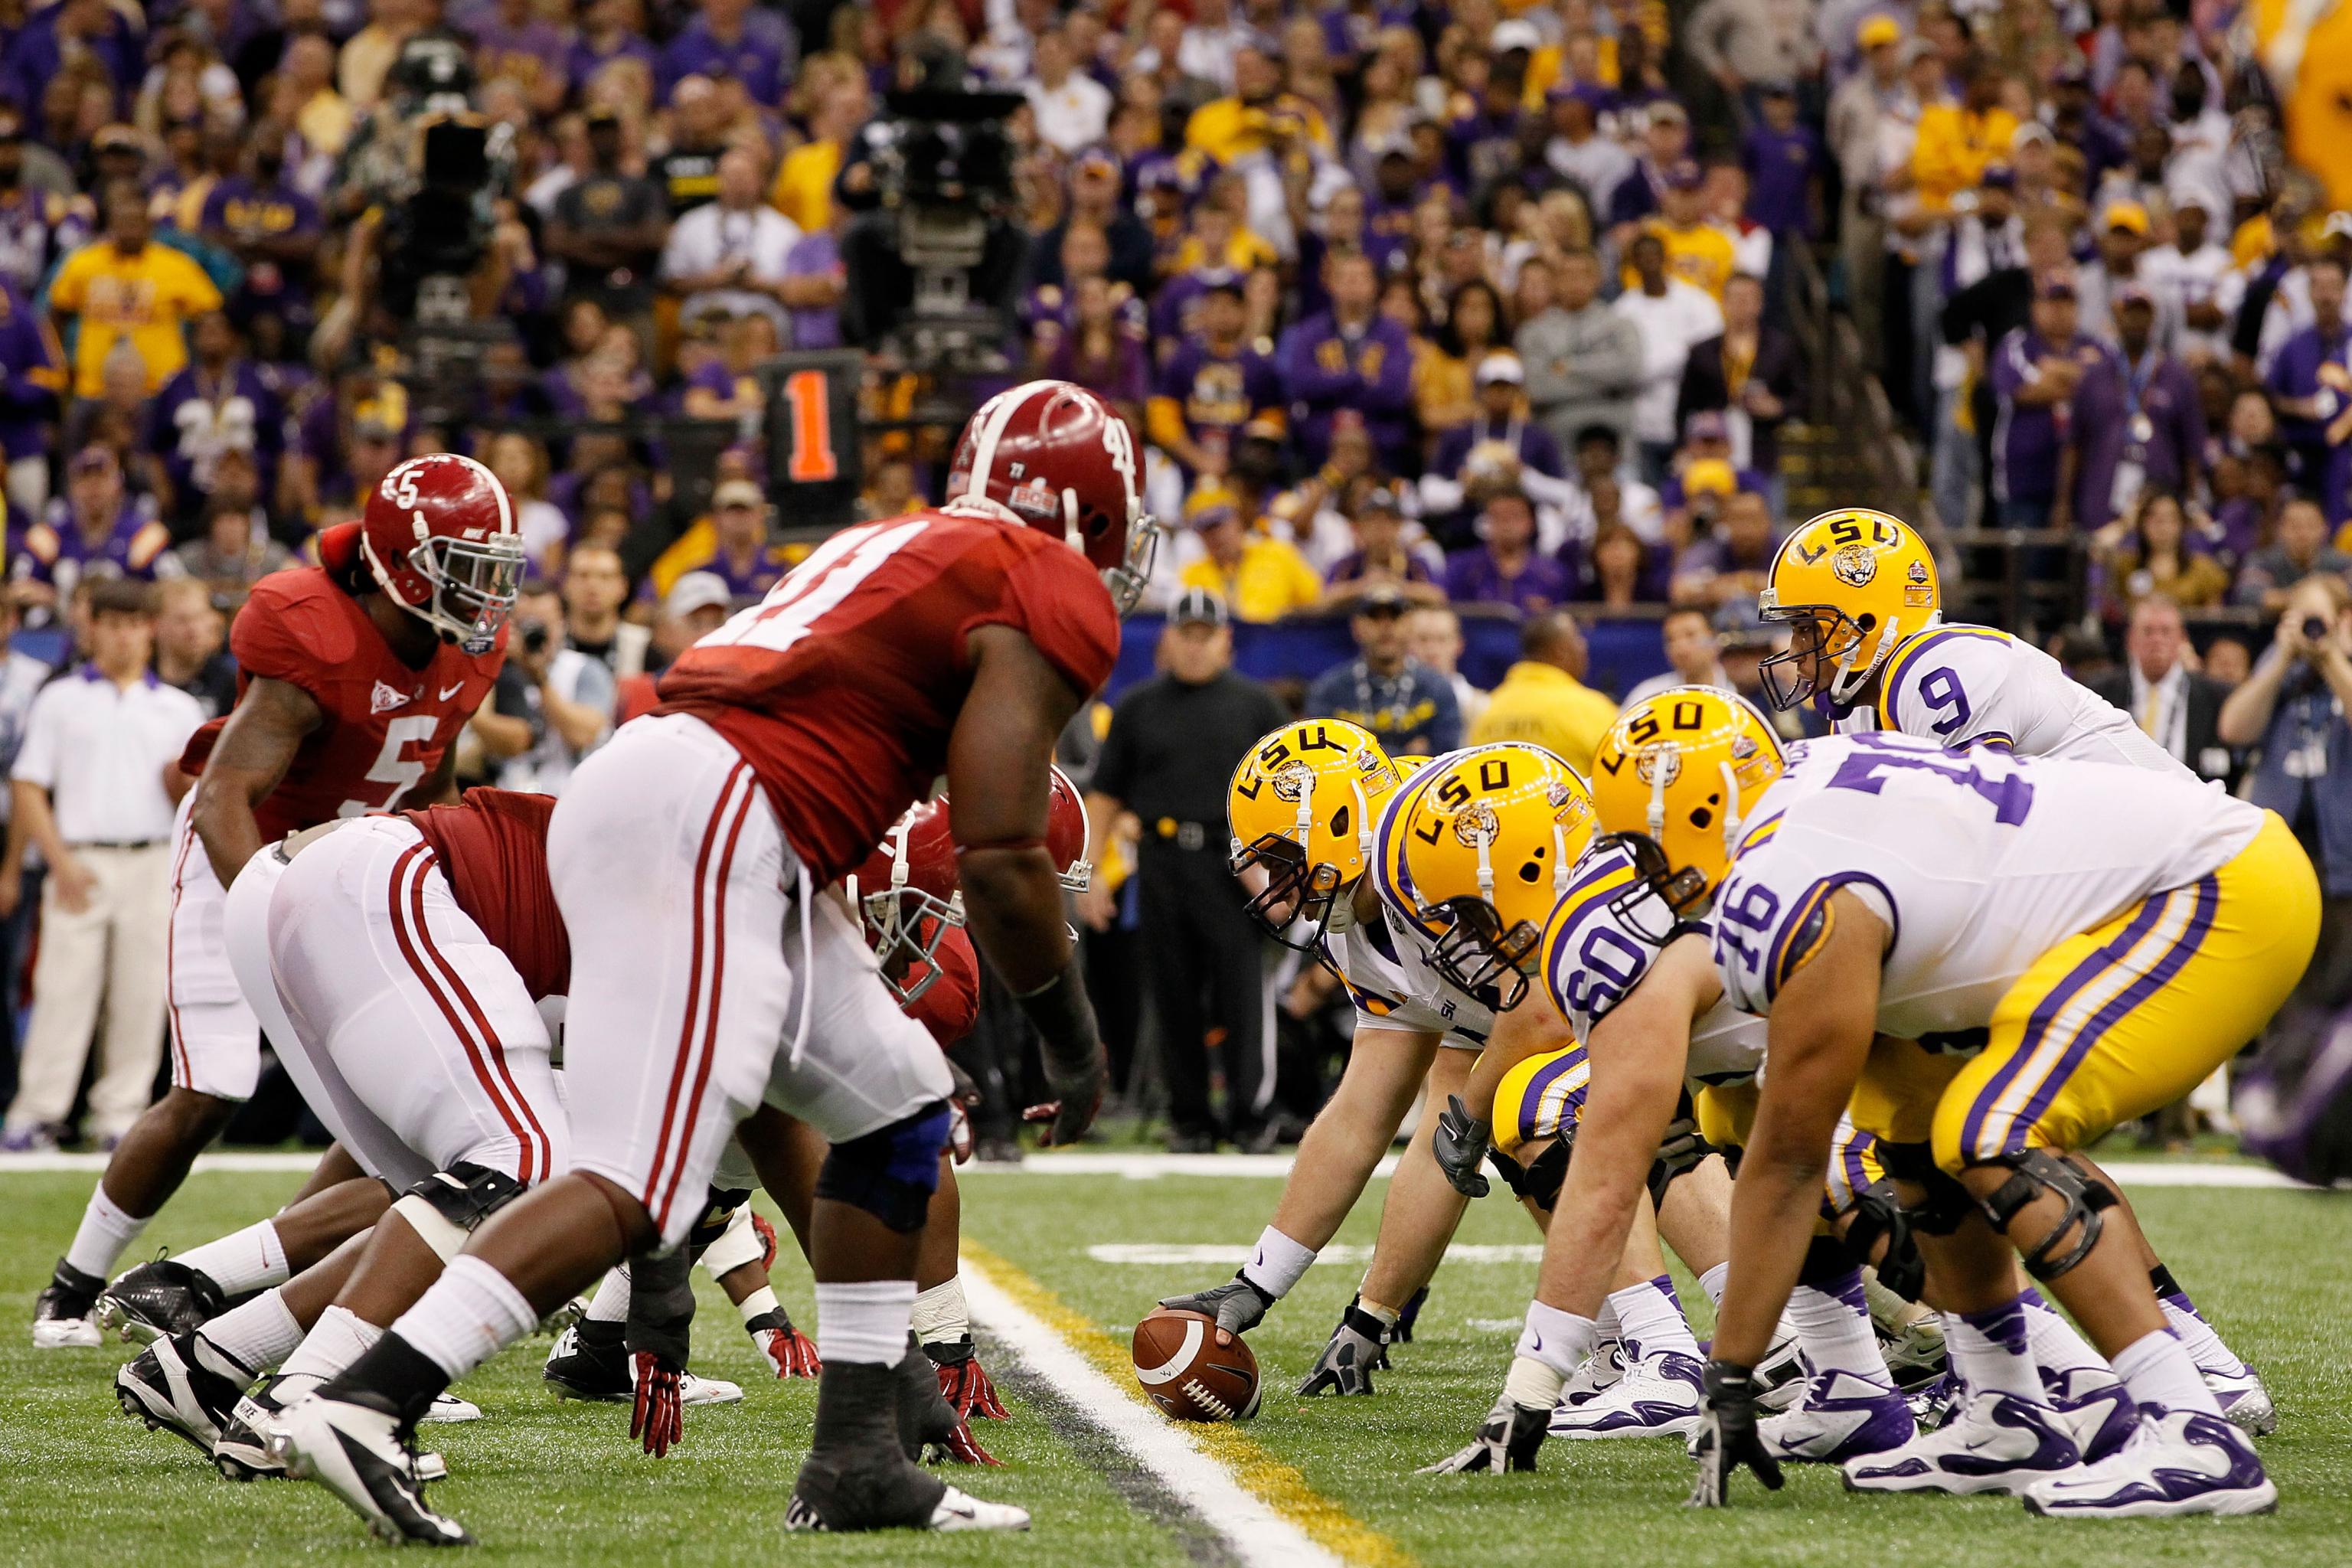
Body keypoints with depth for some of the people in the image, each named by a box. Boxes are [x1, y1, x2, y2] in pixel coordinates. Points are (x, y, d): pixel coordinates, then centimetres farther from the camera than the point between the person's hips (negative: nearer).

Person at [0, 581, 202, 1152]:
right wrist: (61, 862, -8)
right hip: (80, 863, -2)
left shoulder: (178, 709, 15)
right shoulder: (59, 700, 9)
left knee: (141, 994, -1)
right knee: (63, 991, -8)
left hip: (153, 866, 2)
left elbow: (189, 796, 16)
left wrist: (183, 780, -8)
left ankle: (120, 1116, 3)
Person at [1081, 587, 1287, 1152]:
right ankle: (1190, 1119, 9)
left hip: (1235, 863, -2)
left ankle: (1250, 1112, -6)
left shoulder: (1255, 704, 9)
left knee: (1243, 991, -9)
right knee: (1175, 998, 3)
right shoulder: (1138, 708, 13)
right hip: (1163, 862, 2)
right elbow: (1105, 795, 14)